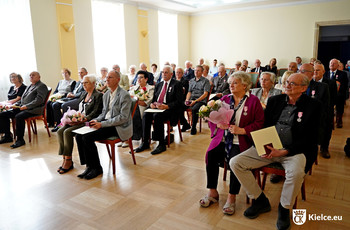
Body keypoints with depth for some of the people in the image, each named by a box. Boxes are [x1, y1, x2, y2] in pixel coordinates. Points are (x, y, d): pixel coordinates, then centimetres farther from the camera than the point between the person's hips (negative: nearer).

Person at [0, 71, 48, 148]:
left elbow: (39, 100, -15)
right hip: (21, 108, 9)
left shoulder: (42, 86, -2)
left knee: (19, 116, -35)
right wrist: (16, 104, 10)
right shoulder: (29, 87, 26)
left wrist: (26, 106, -21)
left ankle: (20, 140, -24)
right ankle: (7, 136, 6)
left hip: (33, 110, -9)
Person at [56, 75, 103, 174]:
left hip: (87, 122, -8)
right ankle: (64, 159, -10)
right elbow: (78, 109, 21)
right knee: (60, 131, -14)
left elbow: (95, 112, -13)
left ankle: (68, 161, -16)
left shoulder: (98, 95, -5)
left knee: (67, 132, -26)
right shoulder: (83, 94, 22)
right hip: (78, 120, 8)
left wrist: (83, 120, -22)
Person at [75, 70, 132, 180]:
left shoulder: (124, 95, -13)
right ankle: (89, 166, 0)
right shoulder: (106, 94, 14)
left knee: (87, 138, -22)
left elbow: (123, 117, -18)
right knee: (79, 136, -7)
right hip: (105, 123, 9)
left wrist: (102, 124, -20)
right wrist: (96, 120, 0)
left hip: (118, 127, -8)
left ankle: (97, 168, -6)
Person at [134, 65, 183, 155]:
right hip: (156, 107, 6)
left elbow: (178, 101, -8)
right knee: (146, 115, -23)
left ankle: (162, 144, -24)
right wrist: (152, 103, -1)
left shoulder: (177, 84, 2)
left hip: (169, 109, -6)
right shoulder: (158, 85, 23)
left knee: (157, 116, -33)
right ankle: (145, 142, -18)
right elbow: (154, 98, 23)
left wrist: (166, 106, -21)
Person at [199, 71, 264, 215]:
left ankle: (231, 197, -9)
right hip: (222, 139, 4)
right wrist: (218, 124, -7)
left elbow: (259, 123, -4)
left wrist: (242, 130, -15)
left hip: (240, 142, -3)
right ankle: (212, 192, -5)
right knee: (210, 155, -22)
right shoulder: (224, 99, 15)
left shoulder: (253, 101, 3)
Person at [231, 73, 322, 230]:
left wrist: (284, 151, -18)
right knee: (235, 163, -12)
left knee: (296, 172, -37)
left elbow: (310, 138, -6)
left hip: (293, 150, -3)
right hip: (269, 147, 4)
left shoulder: (313, 106, -1)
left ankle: (284, 208, -4)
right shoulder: (275, 100, 10)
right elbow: (263, 126, 12)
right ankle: (261, 201, 6)